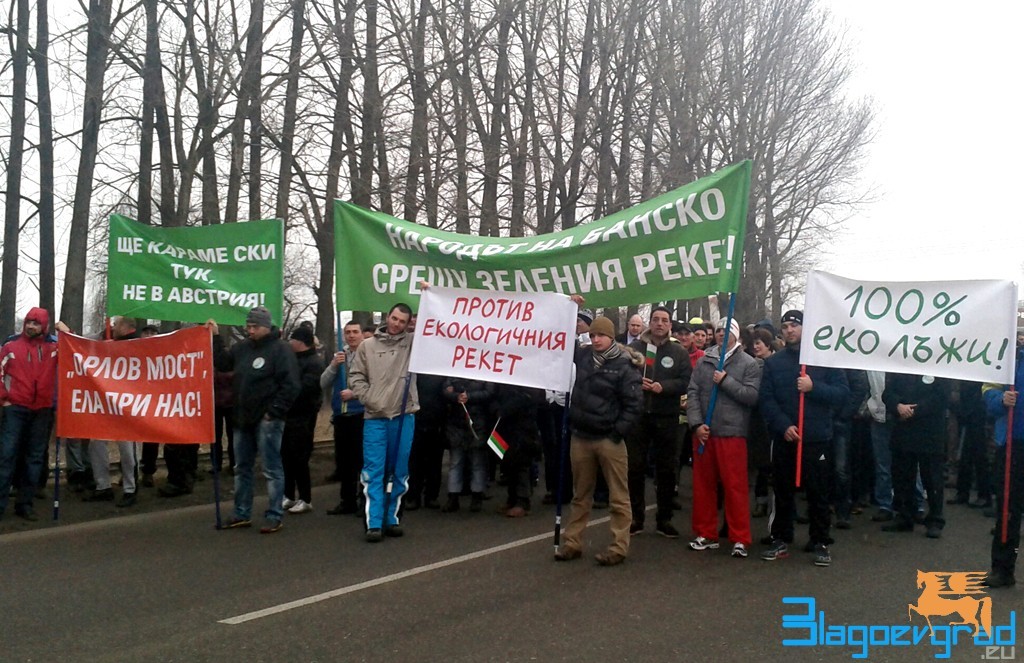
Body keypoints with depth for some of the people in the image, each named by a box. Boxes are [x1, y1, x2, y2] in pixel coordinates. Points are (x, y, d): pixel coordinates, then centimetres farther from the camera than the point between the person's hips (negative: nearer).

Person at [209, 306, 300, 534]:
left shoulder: (280, 349, -9)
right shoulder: (242, 347, 12)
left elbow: (290, 385, -14)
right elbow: (222, 363, 20)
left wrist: (274, 411, -16)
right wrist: (215, 337, 10)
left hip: (267, 419, -8)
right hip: (243, 418, 8)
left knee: (272, 469, -3)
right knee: (242, 469, 14)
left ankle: (274, 517, 2)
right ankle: (242, 514, 24)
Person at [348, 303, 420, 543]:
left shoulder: (412, 342, 5)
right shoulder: (367, 345, 5)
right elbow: (356, 376, 5)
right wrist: (369, 398, -8)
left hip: (404, 417, 1)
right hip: (375, 417, -1)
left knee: (398, 472, 9)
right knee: (374, 471, -3)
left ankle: (391, 519, 19)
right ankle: (374, 523, -2)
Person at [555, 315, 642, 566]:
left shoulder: (625, 366, -8)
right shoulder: (582, 355, 6)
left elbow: (632, 405, -9)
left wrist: (618, 432, -15)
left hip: (609, 439, -5)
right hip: (580, 437, 5)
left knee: (619, 496, 2)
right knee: (580, 495, 14)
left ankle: (619, 547, 7)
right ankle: (572, 543, 21)